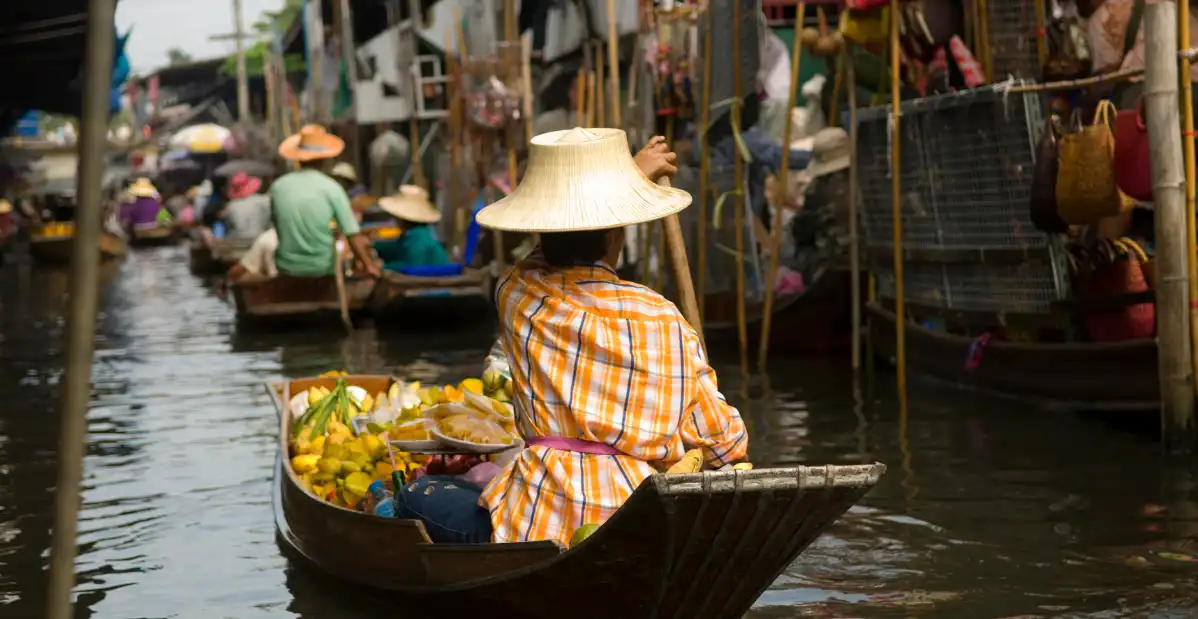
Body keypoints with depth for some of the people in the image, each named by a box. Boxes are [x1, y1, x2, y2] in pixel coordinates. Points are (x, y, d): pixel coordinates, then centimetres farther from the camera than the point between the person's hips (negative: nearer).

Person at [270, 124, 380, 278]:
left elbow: (279, 227, 11)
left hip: (286, 267, 3)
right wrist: (368, 265, -8)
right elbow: (352, 234, -11)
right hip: (321, 268, -2)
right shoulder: (331, 188, -9)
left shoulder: (278, 186, -2)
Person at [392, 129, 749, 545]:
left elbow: (567, 244, 29)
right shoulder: (663, 320, 2)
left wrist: (631, 173, 41)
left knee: (414, 498, 21)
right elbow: (726, 444, 7)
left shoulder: (517, 295, 4)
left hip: (540, 521, -2)